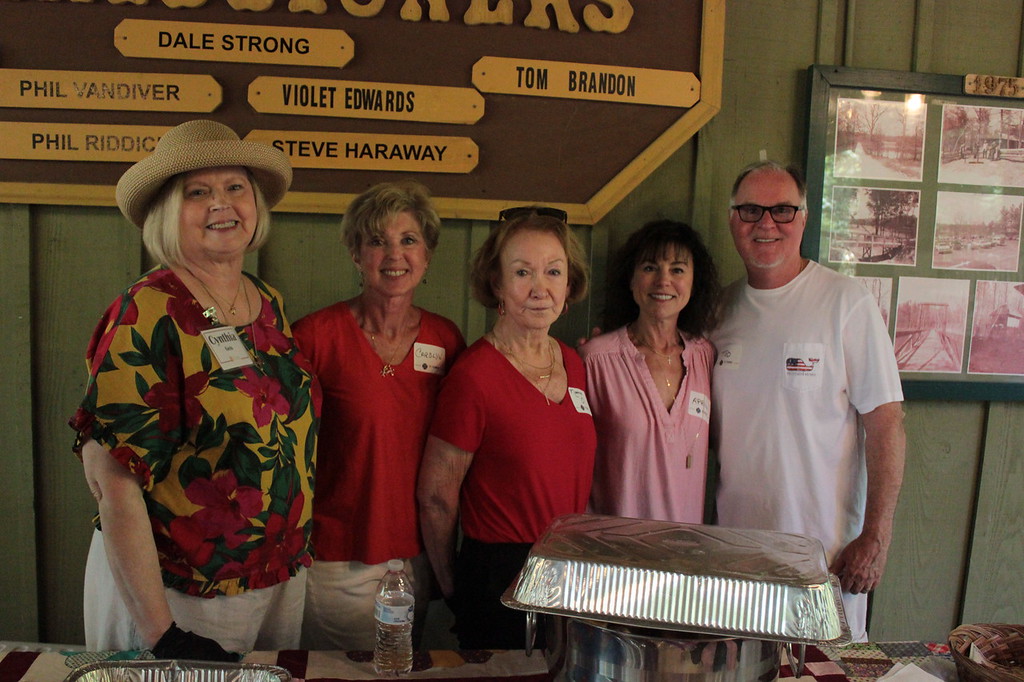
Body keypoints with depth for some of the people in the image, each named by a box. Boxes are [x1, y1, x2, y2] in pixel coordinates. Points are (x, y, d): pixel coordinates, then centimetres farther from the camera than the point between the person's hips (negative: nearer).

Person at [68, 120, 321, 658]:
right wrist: (161, 633, -21)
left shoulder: (270, 304, 2)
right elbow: (112, 478, -20)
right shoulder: (147, 315, -17)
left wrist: (292, 558, 11)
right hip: (176, 595, -6)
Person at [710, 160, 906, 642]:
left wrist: (875, 537, -12)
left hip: (825, 548, -4)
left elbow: (886, 424, -10)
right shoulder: (720, 308, 5)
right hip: (731, 547, 4)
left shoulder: (846, 303, -10)